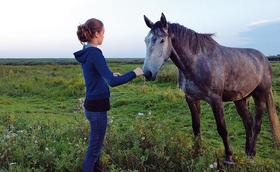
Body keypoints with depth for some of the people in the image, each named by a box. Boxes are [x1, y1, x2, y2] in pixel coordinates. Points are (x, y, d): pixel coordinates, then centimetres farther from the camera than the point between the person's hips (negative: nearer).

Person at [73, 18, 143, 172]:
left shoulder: (86, 53, 7)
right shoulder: (95, 54, -21)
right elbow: (112, 82, -29)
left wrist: (111, 75, 22)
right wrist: (134, 73, -20)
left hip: (92, 104, 9)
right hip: (97, 107, -9)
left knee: (96, 143, 22)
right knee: (95, 146, 5)